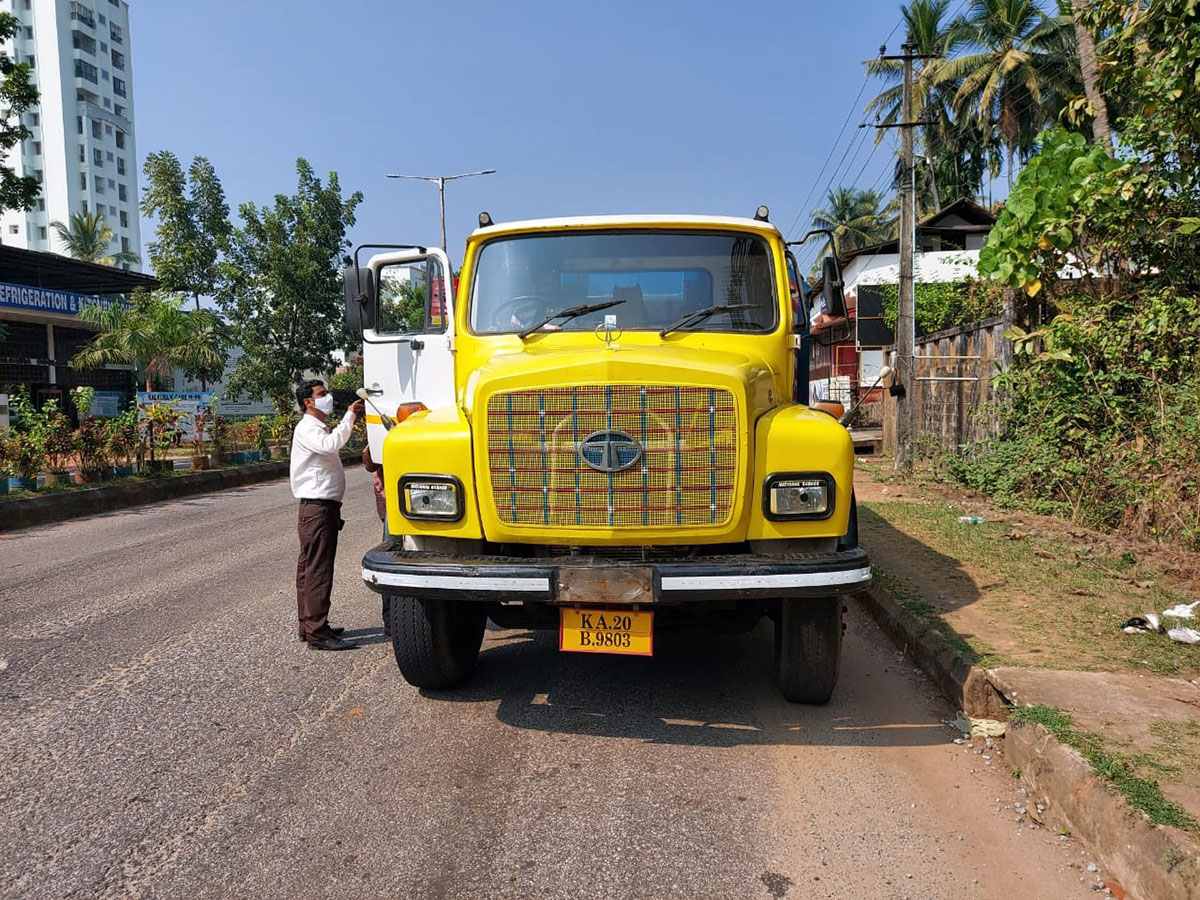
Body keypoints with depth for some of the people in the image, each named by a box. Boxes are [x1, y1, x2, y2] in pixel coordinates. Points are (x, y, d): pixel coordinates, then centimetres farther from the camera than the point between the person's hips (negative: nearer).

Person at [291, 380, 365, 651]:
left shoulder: (321, 429, 23)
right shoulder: (306, 429, -10)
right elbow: (331, 445, -32)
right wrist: (350, 415, -28)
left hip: (326, 506, 10)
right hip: (316, 507, -10)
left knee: (310, 568, 14)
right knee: (317, 570, -11)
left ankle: (309, 625, 21)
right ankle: (317, 633, -10)